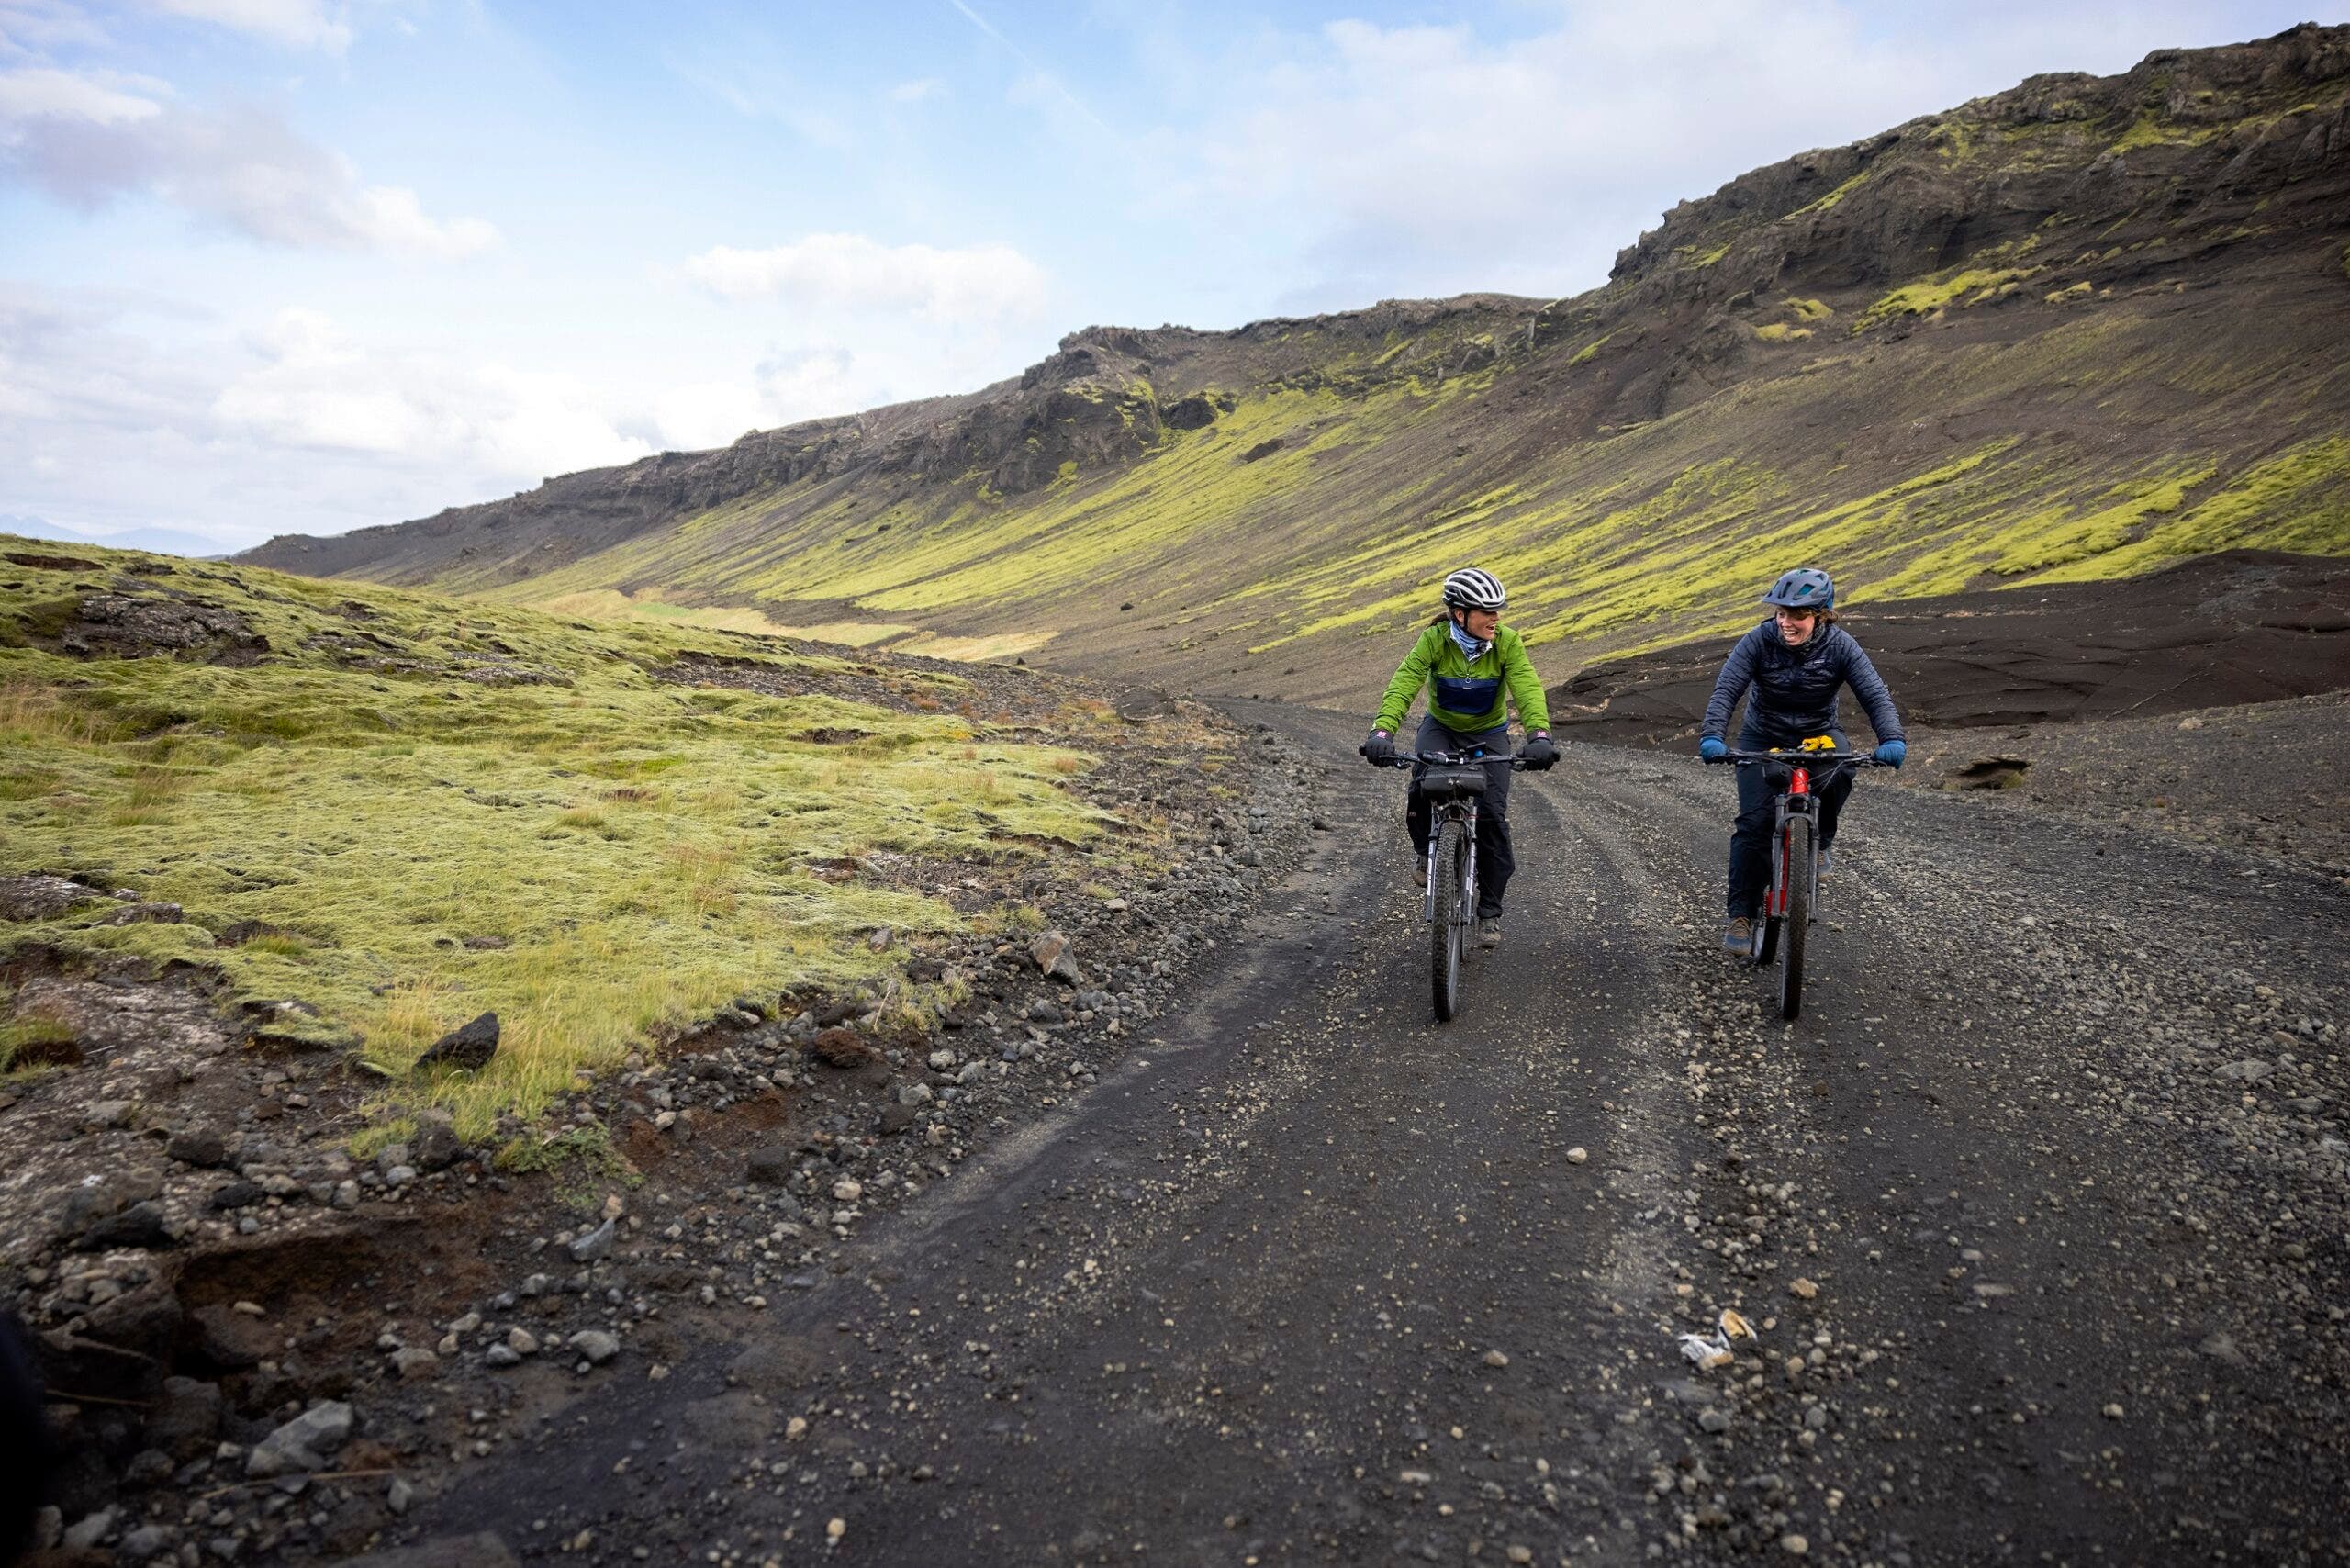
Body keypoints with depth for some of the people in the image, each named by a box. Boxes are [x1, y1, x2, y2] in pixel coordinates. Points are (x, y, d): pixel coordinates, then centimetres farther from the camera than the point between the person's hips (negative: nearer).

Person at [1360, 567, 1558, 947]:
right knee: (1422, 786, -31)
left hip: (1489, 734, 0)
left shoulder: (1507, 642, -21)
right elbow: (1403, 684, -32)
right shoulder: (1434, 639, -22)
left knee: (1492, 816, -10)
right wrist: (1383, 731, -48)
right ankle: (1426, 852, 1)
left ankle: (1490, 912, 5)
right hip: (1442, 727, 0)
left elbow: (1528, 689, -32)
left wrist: (1539, 734, -51)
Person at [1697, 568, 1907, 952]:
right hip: (1763, 737, -1)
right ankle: (1742, 914, -4)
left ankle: (1821, 840, -3)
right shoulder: (1758, 641, -20)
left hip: (1818, 734, 1)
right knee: (1754, 821, -15)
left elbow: (1875, 694, -24)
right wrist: (1711, 736, -48)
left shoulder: (1839, 645, -17)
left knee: (1839, 774, -34)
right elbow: (1726, 689, -30)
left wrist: (1892, 738, -43)